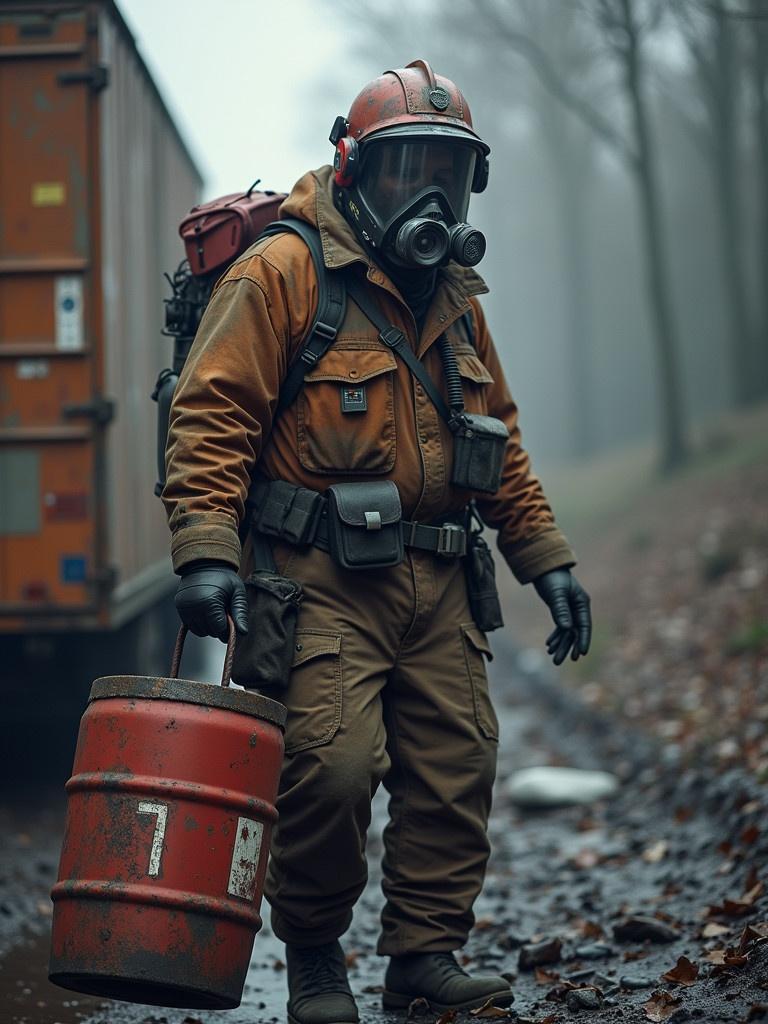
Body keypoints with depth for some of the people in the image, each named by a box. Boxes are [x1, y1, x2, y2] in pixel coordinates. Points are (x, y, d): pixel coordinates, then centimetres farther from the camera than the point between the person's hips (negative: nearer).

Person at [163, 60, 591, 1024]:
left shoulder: (455, 295, 17)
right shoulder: (281, 273, -6)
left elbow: (497, 438, 25)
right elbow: (212, 415, -11)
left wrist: (546, 557, 19)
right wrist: (208, 552, -22)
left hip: (435, 581, 7)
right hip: (322, 581, -7)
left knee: (455, 765, 2)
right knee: (332, 766, -14)